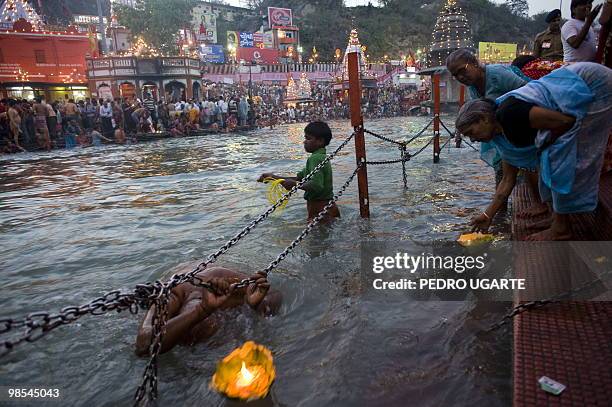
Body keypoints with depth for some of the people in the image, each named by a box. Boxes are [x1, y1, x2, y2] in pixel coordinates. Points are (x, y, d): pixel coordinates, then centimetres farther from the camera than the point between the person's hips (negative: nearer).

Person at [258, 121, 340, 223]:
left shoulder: (315, 158, -18)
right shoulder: (321, 157, 13)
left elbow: (316, 185, -31)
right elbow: (300, 177, 15)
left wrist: (294, 184, -20)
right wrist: (274, 177, 11)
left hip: (320, 209, -10)